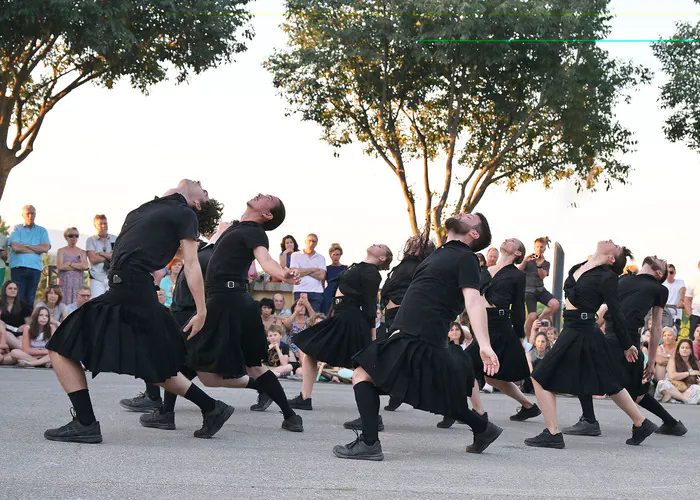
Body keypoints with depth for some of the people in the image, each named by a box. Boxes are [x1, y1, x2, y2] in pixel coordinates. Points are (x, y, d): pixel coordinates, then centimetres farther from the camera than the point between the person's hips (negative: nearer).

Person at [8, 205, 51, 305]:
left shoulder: (42, 231, 15)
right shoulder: (16, 229, 9)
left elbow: (45, 248, -1)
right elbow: (15, 247, -7)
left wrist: (26, 245, -3)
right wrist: (36, 250, -3)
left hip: (35, 267, 2)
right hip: (18, 267, -2)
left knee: (30, 299, 0)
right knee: (18, 298, -8)